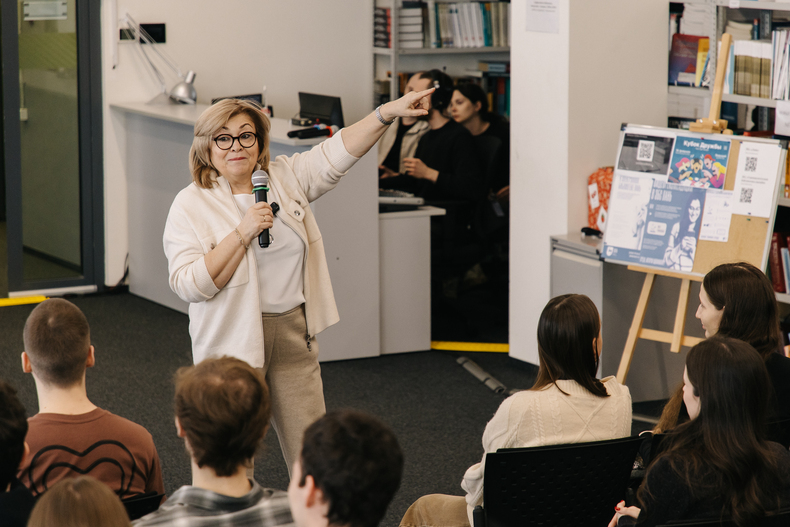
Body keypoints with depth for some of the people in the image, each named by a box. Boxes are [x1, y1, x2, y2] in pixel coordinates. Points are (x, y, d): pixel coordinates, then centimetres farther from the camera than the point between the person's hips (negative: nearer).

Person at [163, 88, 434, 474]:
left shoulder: (286, 178, 8)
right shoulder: (191, 204, -6)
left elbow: (337, 153, 0)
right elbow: (187, 285, -15)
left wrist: (387, 113, -13)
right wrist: (242, 233, -20)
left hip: (293, 332, 4)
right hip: (233, 341, -4)